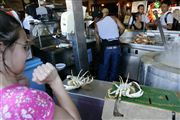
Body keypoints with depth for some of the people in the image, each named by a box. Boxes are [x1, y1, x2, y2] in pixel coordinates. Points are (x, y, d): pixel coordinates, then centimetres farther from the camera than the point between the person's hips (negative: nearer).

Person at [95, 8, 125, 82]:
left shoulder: (97, 24, 10)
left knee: (103, 68, 15)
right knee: (114, 68, 16)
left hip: (106, 48, 0)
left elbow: (98, 41, 10)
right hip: (116, 47, 1)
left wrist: (99, 51, 22)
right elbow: (122, 28, 0)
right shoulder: (113, 18, 8)